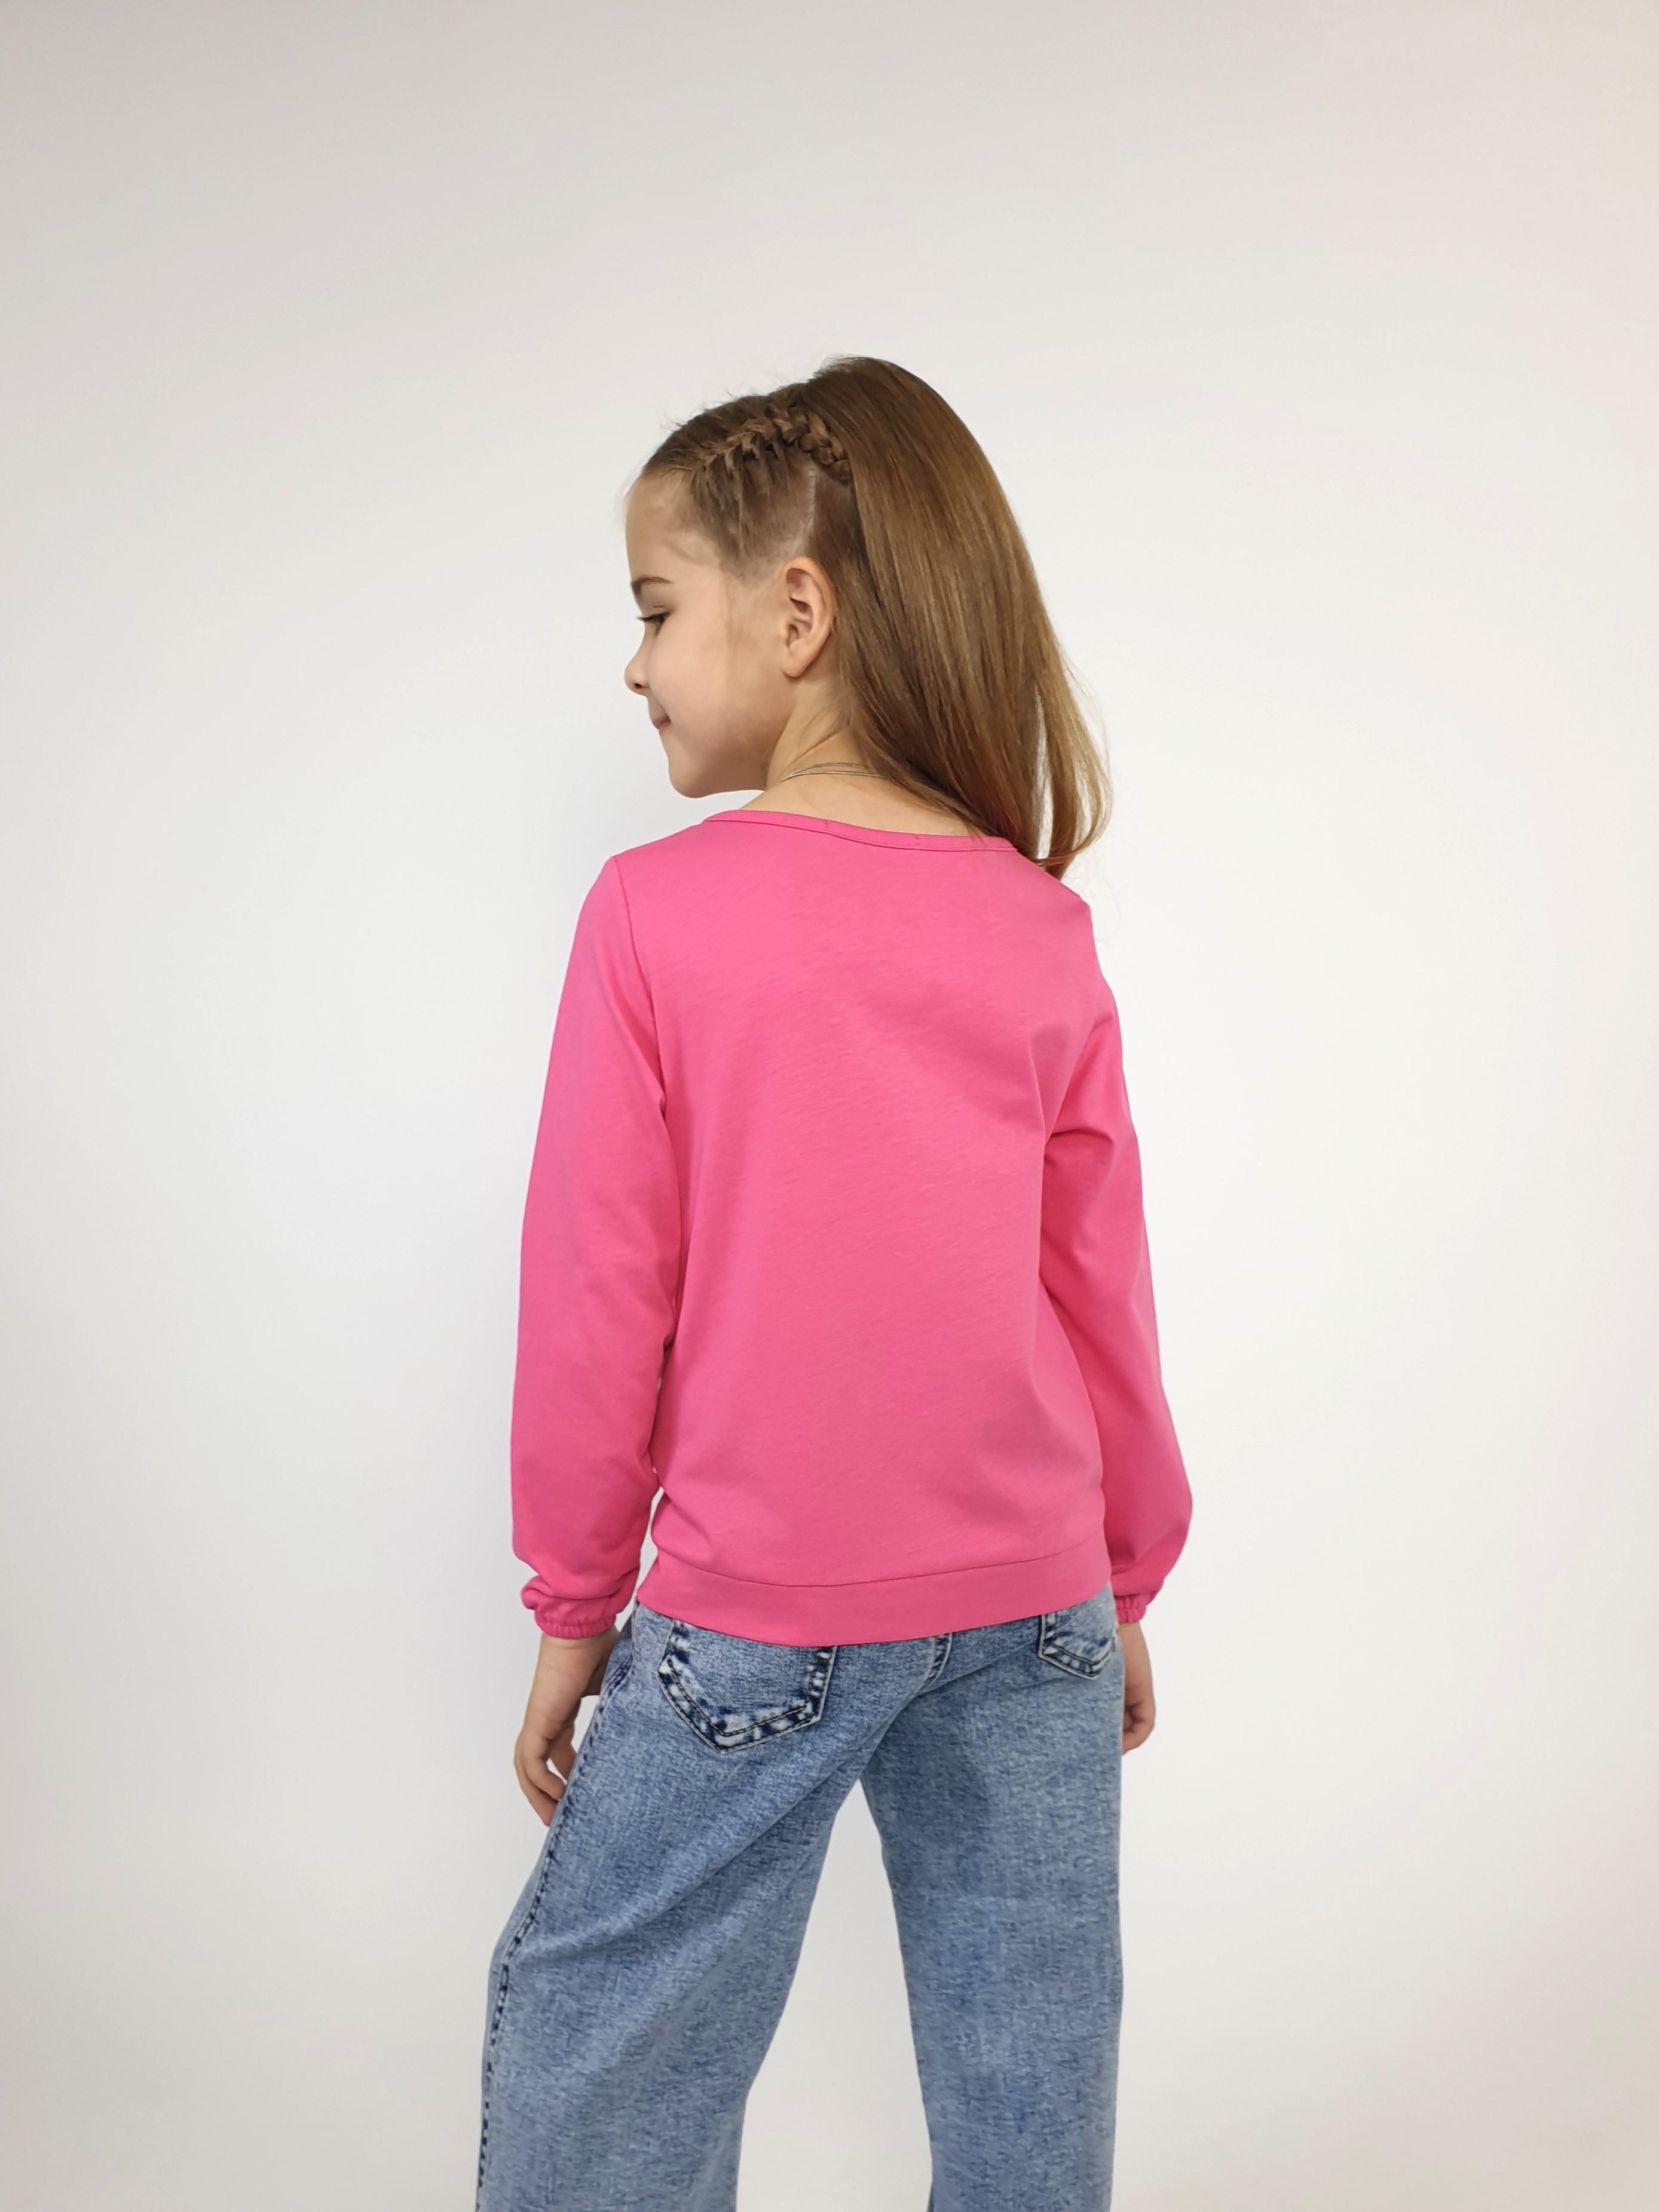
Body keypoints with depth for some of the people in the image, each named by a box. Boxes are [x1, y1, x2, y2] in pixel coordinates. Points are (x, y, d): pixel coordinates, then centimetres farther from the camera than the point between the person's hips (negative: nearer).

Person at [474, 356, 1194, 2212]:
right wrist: (1127, 1582, 16)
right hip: (1034, 1604, 4)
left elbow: (600, 1293, -8)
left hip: (752, 1617, -3)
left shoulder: (655, 911, -12)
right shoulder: (1046, 935, -2)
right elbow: (1102, 1294, 3)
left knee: (592, 2047, 15)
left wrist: (572, 1603, 4)